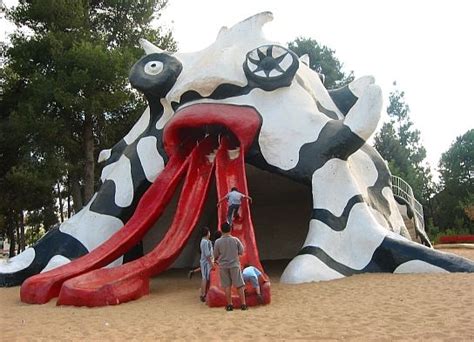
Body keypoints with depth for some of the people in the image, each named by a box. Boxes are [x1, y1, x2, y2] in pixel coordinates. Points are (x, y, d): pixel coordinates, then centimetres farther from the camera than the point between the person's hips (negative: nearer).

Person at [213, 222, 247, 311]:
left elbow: (215, 255, 0)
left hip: (223, 266, 0)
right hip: (234, 265, 0)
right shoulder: (235, 240, -7)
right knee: (240, 285, 6)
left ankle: (230, 305, 12)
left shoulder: (218, 241, -8)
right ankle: (243, 304, 7)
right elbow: (241, 251, 2)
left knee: (227, 286, 9)